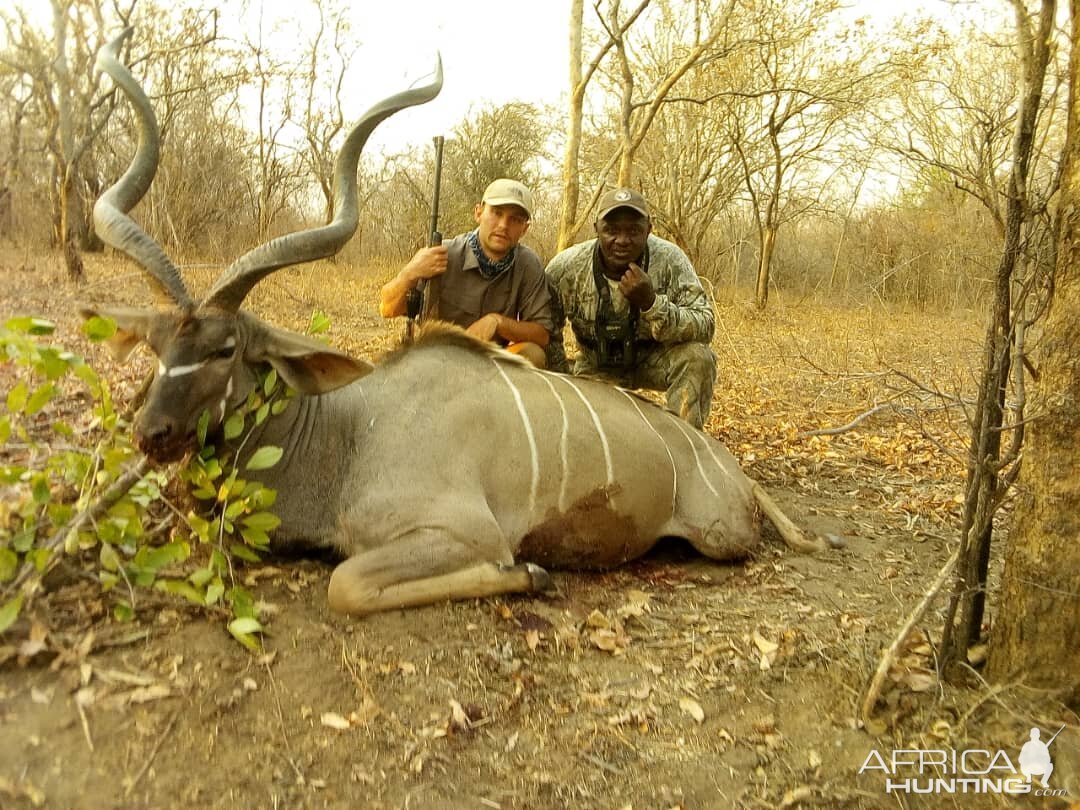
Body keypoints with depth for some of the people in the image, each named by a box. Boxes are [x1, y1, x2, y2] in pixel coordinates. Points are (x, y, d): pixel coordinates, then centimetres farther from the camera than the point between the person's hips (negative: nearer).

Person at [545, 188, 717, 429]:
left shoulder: (670, 260, -24)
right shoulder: (565, 268, -20)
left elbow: (704, 328, -30)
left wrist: (650, 302, -44)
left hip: (653, 359, -1)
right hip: (597, 366, 2)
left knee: (698, 357, -29)